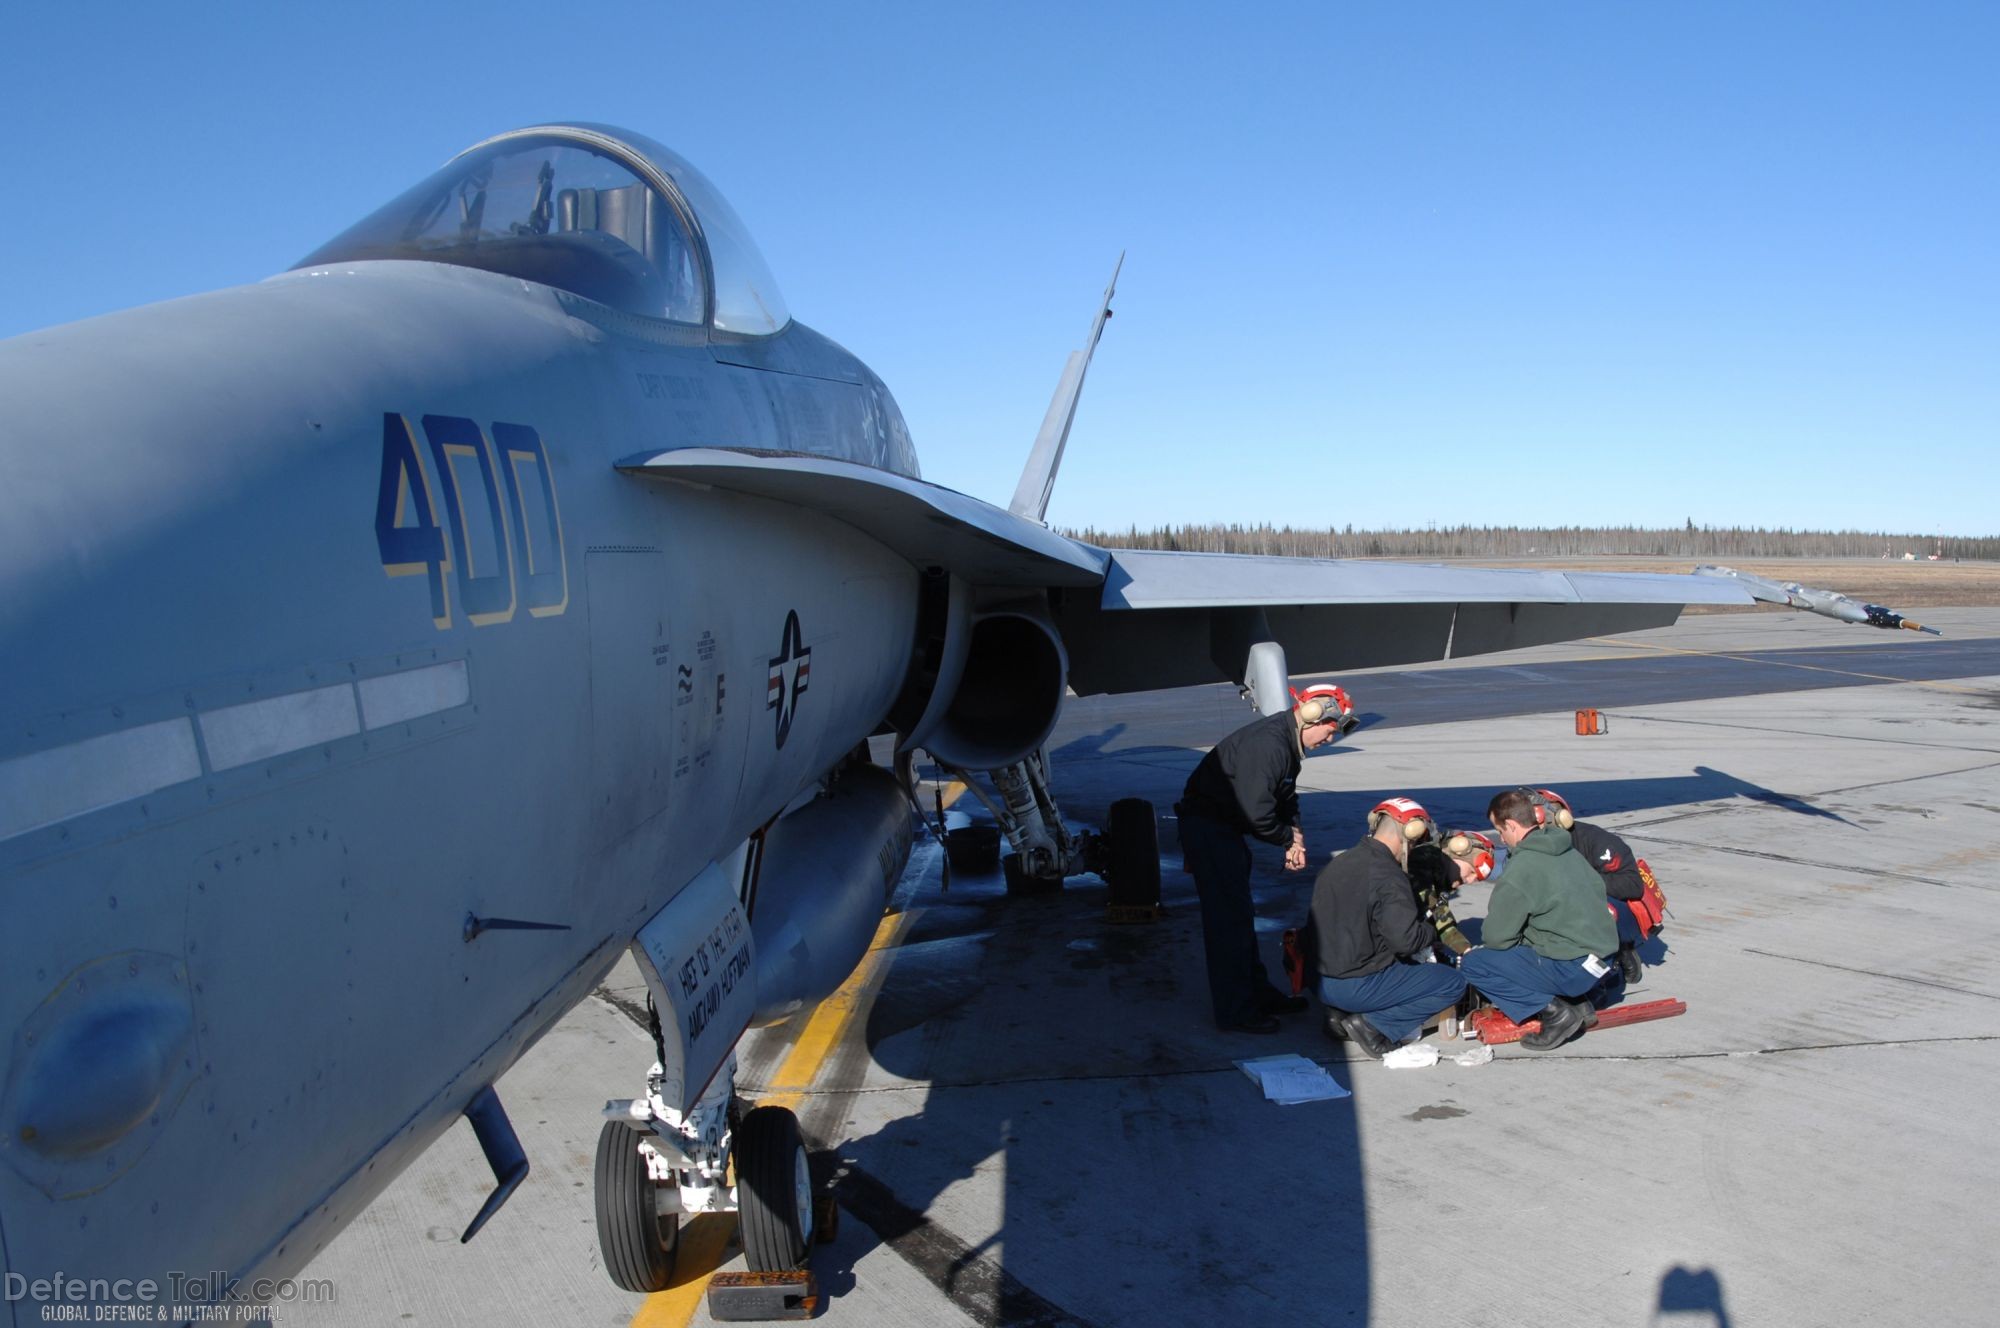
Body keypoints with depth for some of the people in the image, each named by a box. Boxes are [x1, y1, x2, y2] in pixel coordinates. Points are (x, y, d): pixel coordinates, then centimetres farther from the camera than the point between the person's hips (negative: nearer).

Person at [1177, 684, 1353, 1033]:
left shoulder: (1289, 740, 6)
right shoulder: (1267, 744, -27)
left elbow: (1287, 798, 14)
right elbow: (1257, 814, -28)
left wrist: (1294, 836, -4)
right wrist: (1292, 839, -11)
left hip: (1225, 827, 11)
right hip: (1206, 827, -11)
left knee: (1240, 914, 19)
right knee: (1229, 918, -7)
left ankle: (1259, 993, 31)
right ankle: (1234, 1011, 1)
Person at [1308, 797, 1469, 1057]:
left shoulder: (1338, 863, 8)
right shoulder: (1390, 877, -17)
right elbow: (1404, 938, -23)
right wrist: (1431, 931, 0)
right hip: (1355, 986, -8)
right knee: (1454, 983, 2)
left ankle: (1341, 1015, 13)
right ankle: (1374, 1024, -6)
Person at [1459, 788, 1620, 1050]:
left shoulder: (1520, 869, -16)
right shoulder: (1569, 851, 8)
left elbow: (1497, 937, -13)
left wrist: (1479, 946, 12)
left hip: (1571, 971, -8)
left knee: (1473, 964, -3)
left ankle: (1553, 1011, -8)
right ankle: (1576, 1003, 13)